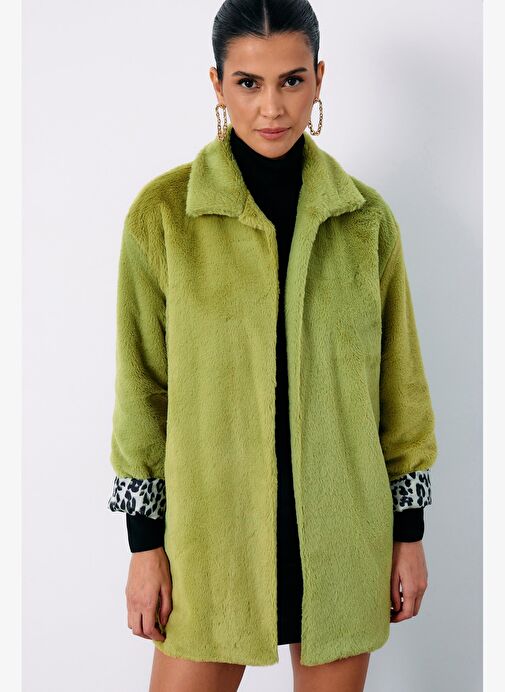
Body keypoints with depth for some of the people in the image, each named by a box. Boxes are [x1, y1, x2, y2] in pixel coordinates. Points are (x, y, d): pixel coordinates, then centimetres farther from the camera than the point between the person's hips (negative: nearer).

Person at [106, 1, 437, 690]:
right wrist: (144, 542, -2)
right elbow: (142, 384, -2)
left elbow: (399, 380, 5)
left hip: (345, 533, 2)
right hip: (212, 530, -2)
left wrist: (410, 531, 6)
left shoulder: (365, 216, 0)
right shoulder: (163, 213, -7)